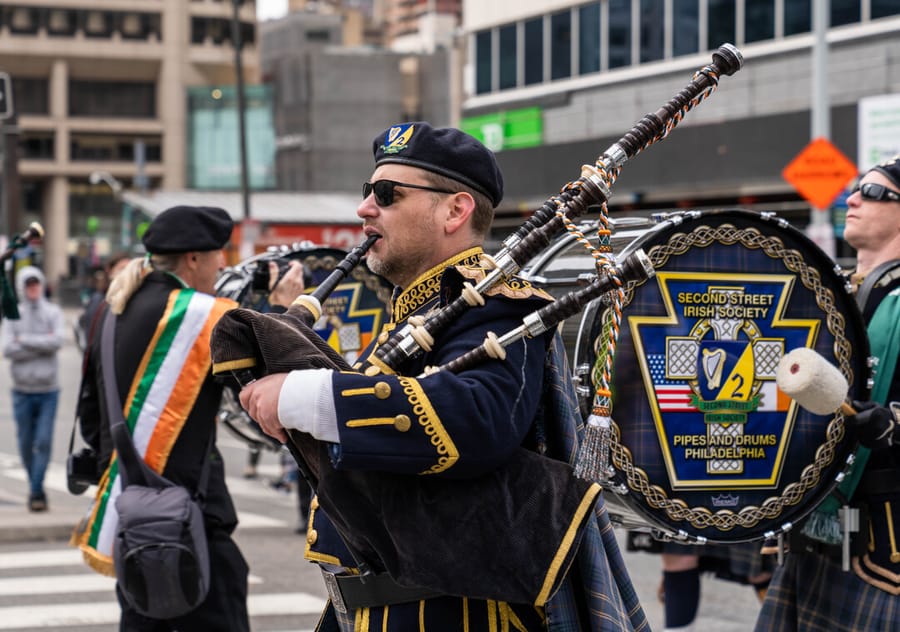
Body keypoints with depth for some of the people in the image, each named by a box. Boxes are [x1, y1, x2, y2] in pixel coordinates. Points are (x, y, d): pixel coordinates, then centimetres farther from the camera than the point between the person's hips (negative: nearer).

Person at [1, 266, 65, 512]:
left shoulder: (53, 312, 1)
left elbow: (58, 340, -16)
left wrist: (24, 340, -12)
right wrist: (42, 344, -12)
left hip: (48, 390, -1)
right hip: (22, 390, 1)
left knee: (44, 442, -8)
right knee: (26, 443, 7)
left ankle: (36, 491, -6)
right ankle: (36, 487, 22)